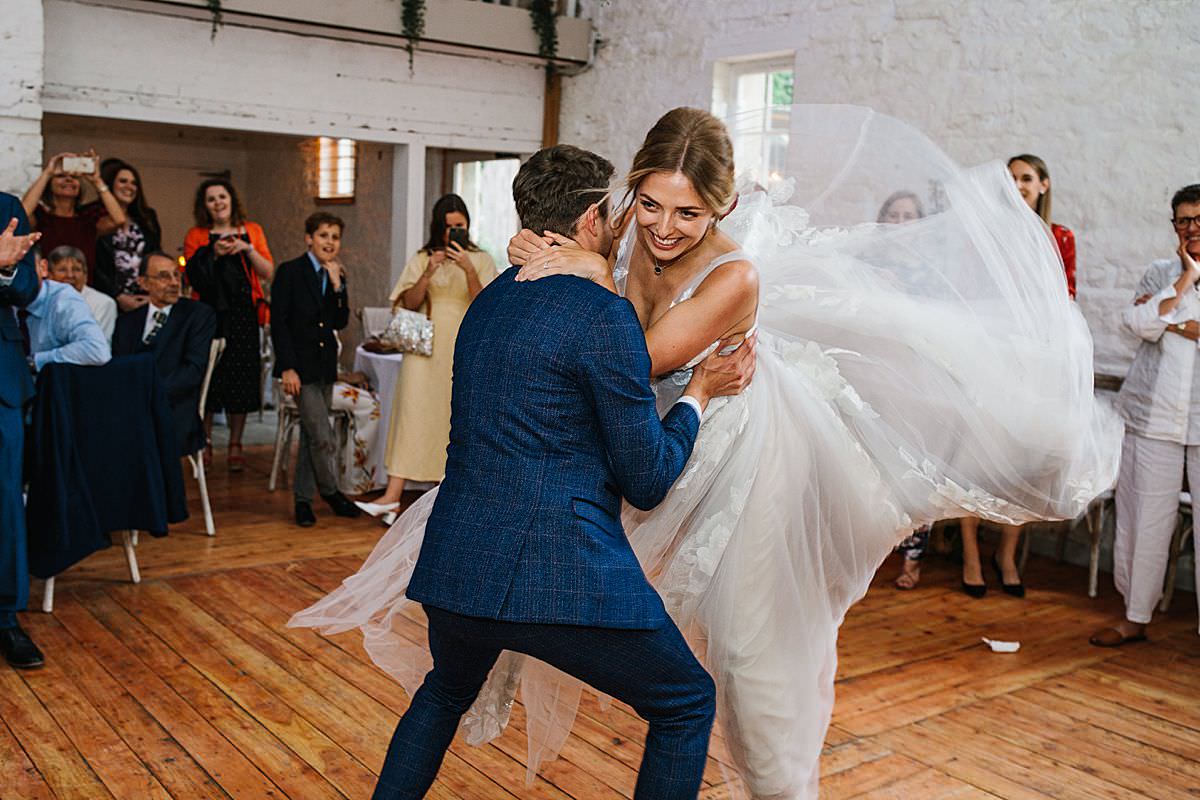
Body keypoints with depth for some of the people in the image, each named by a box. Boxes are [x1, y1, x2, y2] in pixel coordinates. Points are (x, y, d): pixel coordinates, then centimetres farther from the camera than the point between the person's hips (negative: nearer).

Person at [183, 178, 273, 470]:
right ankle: (204, 443, 13)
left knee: (240, 379, 2)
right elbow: (192, 277, -2)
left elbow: (267, 273, 3)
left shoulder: (251, 231, 10)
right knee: (207, 378, -1)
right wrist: (214, 254, -13)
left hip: (243, 315, 1)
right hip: (208, 314, -1)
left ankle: (235, 446, 11)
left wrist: (247, 248, -11)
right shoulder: (196, 236, 6)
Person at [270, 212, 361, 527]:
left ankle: (303, 499, 20)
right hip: (300, 365, -6)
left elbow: (340, 323, 1)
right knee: (323, 436, -9)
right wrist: (287, 368, -16)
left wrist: (337, 285, -10)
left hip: (326, 365, 6)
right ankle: (330, 491, 11)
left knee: (311, 435, 11)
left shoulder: (337, 275, 8)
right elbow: (278, 323, -10)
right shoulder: (290, 272, -8)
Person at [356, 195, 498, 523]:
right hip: (426, 348, 0)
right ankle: (393, 494, -13)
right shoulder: (421, 259, 9)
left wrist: (468, 270, -19)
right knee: (413, 412, -10)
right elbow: (410, 304, 2)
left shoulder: (481, 260, 6)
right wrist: (427, 274, -14)